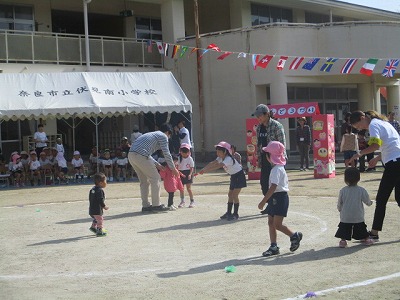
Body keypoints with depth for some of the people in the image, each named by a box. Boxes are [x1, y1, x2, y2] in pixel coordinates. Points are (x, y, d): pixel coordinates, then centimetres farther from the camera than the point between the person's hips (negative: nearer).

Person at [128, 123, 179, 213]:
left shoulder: (151, 134, 33)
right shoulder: (163, 136, 7)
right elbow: (166, 154, 3)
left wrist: (158, 165, 31)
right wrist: (173, 169, 13)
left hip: (131, 155, 9)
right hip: (140, 156, -9)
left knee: (144, 181, 18)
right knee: (155, 178, 3)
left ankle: (145, 205, 21)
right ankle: (156, 205, 4)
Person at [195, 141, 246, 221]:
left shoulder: (229, 159, -31)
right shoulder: (220, 158, -2)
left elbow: (218, 166, -43)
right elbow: (212, 163, -13)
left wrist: (205, 170, -48)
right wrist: (203, 169, -29)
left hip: (239, 175, -9)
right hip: (233, 176, 9)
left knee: (234, 195, -11)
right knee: (230, 194, 9)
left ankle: (235, 214, -3)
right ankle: (228, 213, 16)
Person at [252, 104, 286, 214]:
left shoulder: (276, 126, -12)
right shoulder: (259, 128, 10)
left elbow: (282, 144, -13)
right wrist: (259, 159, 13)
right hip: (265, 159, 7)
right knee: (264, 182, 7)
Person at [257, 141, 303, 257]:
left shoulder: (276, 169, -19)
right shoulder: (279, 168, 13)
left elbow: (273, 187, -27)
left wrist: (263, 201, -27)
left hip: (279, 197, -10)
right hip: (275, 198, 10)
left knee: (277, 224, -7)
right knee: (271, 222, 9)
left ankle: (295, 236, 11)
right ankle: (274, 246, 13)